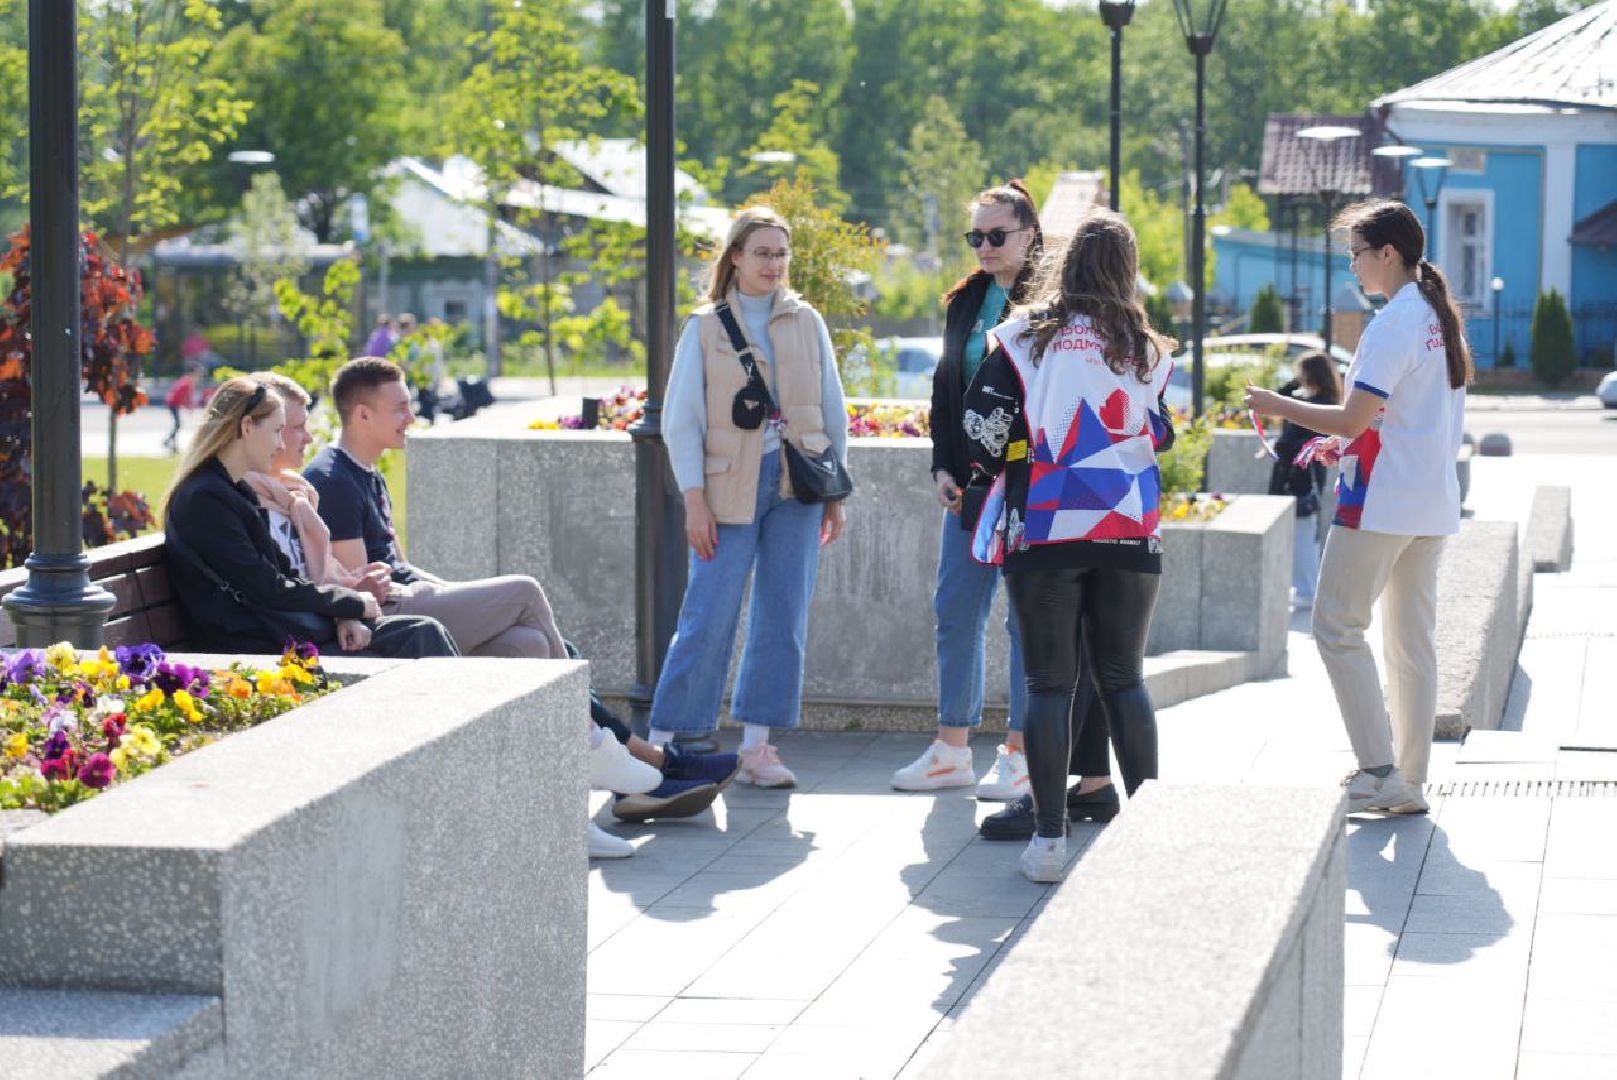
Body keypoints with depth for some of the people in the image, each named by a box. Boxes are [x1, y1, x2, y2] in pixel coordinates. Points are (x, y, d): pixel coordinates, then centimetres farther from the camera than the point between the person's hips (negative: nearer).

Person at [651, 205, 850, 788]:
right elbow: (681, 419, 1)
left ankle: (757, 745, 8)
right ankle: (662, 740, 0)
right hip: (730, 488, -3)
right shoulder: (705, 327, 4)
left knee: (783, 618, 1)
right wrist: (694, 499, -8)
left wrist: (835, 493, 8)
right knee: (708, 617, -7)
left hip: (797, 485, 3)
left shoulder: (807, 323, 11)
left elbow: (833, 412, 13)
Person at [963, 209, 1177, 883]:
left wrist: (994, 474, 14)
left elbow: (985, 423, -5)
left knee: (1048, 683, 0)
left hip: (1044, 530, -2)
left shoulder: (1026, 336, -1)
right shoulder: (1145, 348, 6)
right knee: (1124, 679, 12)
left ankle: (1048, 838, -4)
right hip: (1130, 530, 2)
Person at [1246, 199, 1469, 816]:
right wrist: (1349, 444, 19)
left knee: (1337, 627, -3)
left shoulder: (1393, 325, -15)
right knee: (1412, 639, 10)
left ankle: (1379, 771, -9)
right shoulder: (1442, 319, 13)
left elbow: (1352, 419, -19)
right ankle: (1410, 783, 11)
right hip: (1433, 504, 9)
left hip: (1380, 503, -9)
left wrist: (1279, 407, -7)